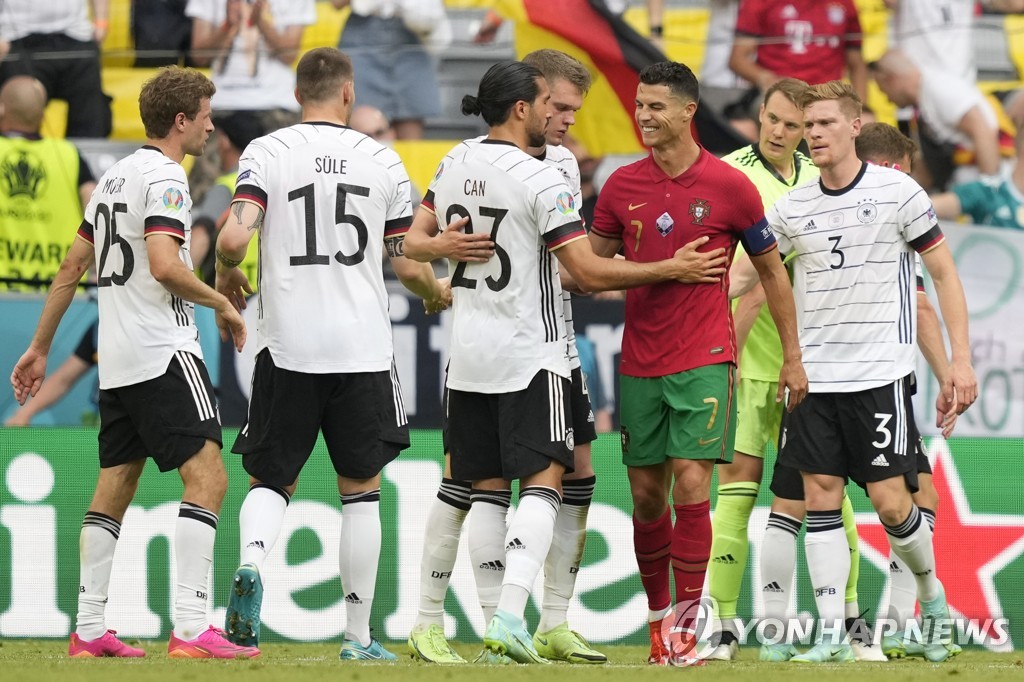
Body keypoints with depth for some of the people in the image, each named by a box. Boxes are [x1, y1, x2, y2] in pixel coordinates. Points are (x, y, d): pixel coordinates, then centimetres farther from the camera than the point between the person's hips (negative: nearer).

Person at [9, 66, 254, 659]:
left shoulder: (114, 177, 18)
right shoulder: (165, 178, -10)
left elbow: (73, 266, 22)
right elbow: (164, 265, -24)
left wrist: (40, 349, 27)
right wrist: (223, 304, -10)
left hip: (116, 361, 9)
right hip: (163, 353, -9)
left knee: (116, 486, 12)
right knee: (206, 475, -12)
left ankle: (89, 630, 12)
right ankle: (191, 628, -22)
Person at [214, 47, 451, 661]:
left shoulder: (266, 152, -2)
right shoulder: (381, 161, 3)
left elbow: (234, 238, -14)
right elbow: (408, 266, 5)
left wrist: (228, 275, 9)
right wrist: (438, 294, 28)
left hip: (288, 348, 0)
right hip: (363, 349, 0)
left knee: (272, 479, 12)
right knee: (362, 489, 10)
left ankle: (251, 563, -20)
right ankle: (359, 636, 10)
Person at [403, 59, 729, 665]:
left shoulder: (454, 166, 7)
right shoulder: (541, 181, -15)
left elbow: (415, 241, 18)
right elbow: (589, 273, -15)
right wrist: (670, 269, -8)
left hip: (467, 357, 7)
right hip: (529, 354, -7)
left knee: (486, 489, 10)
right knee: (542, 483, -6)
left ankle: (497, 630, 8)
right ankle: (510, 618, -22)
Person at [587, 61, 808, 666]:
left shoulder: (729, 186, -4)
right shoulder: (622, 186, 4)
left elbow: (772, 271, 5)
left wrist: (793, 356, 5)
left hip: (705, 360, -3)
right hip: (639, 365, 4)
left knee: (690, 487, -13)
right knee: (647, 496, 6)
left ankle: (686, 627, -9)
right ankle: (658, 620, 19)